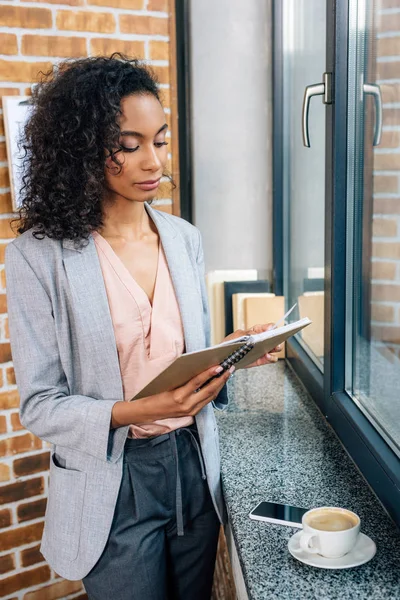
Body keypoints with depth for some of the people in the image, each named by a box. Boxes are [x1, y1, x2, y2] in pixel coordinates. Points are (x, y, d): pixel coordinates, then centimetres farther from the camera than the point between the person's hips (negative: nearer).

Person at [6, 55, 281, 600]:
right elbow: (40, 405, -14)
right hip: (114, 481, -5)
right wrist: (138, 412, -28)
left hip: (194, 463, 5)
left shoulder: (184, 238, 1)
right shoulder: (41, 255, -15)